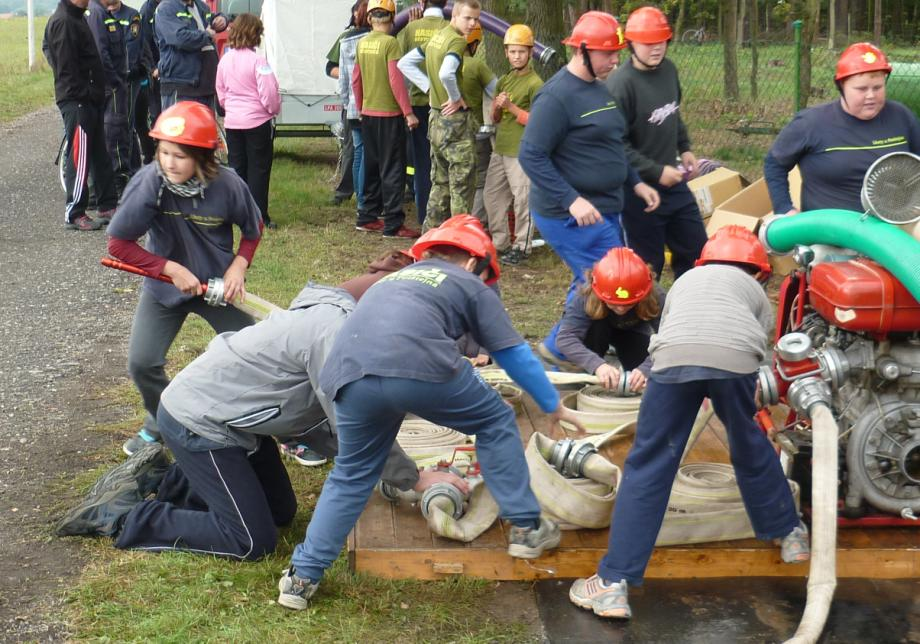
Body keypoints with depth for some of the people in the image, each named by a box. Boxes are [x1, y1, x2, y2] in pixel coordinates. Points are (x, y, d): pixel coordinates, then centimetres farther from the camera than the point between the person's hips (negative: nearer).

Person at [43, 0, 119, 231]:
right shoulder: (63, 22, -15)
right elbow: (67, 67, -21)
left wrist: (95, 94, 15)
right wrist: (84, 93, -20)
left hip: (88, 100, 10)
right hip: (76, 101, -10)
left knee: (100, 155, 14)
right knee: (79, 158, -5)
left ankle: (108, 207, 22)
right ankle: (74, 215, 1)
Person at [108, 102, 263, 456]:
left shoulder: (227, 185, -21)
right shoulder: (149, 182, -25)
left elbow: (253, 229, 0)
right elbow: (118, 243, -19)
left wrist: (239, 266, -14)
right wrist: (172, 269, -22)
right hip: (164, 286, 0)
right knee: (142, 363, -7)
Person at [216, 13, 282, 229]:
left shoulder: (225, 60, 3)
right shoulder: (257, 61, -16)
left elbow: (220, 92, 12)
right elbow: (269, 93, -16)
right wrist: (274, 110, 3)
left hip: (232, 122, 5)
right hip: (258, 121, -5)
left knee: (237, 168, 13)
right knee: (258, 170, 2)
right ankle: (259, 216, 1)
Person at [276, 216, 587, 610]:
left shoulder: (393, 279, 40)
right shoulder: (468, 285, 26)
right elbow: (514, 355, 26)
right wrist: (555, 407, 40)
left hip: (350, 374, 5)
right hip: (419, 366, -4)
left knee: (352, 475, 23)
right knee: (496, 422, 21)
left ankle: (302, 577, 18)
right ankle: (526, 528, 23)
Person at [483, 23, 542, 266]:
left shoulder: (535, 84, -8)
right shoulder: (504, 81, 15)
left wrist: (511, 106, -18)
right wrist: (497, 107, -5)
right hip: (500, 150, 8)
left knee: (523, 200, -5)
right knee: (493, 196, 12)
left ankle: (521, 247, 3)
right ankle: (499, 242, 23)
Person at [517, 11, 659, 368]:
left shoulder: (598, 88, 14)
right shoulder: (557, 95, -17)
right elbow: (531, 156, -20)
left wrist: (635, 182, 17)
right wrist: (572, 200, -24)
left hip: (602, 210, 10)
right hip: (571, 215, -10)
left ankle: (560, 350, 26)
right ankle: (560, 350, 4)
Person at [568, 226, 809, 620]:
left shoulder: (684, 281, 42)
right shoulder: (754, 289, 35)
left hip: (675, 355, 0)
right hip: (735, 357, 0)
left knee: (649, 465, 3)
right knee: (750, 447, 27)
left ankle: (614, 583, -1)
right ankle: (790, 534, 45)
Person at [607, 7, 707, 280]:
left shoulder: (668, 69, 2)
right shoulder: (620, 84, -23)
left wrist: (684, 148, 12)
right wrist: (656, 172, -21)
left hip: (673, 180, 8)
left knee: (695, 248, 17)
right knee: (647, 262, 4)